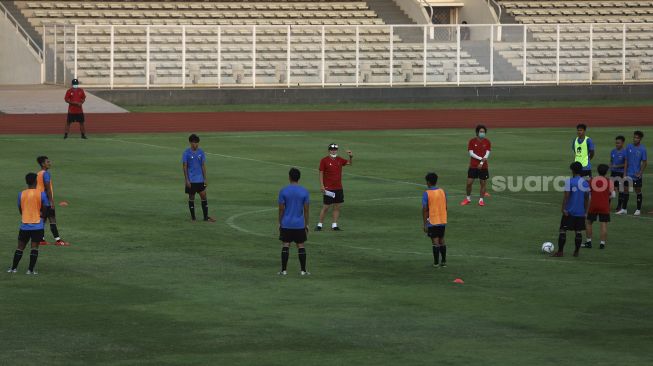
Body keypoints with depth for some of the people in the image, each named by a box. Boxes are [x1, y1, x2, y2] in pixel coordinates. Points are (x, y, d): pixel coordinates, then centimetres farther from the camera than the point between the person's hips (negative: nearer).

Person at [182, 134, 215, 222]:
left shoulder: (201, 152, 3)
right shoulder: (186, 153, -7)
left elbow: (203, 166, 7)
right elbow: (184, 167, -6)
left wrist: (205, 179, 3)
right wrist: (187, 180, -10)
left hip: (200, 179, 3)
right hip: (191, 180, -3)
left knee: (203, 196, -1)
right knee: (191, 197, 5)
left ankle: (206, 217, 4)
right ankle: (193, 217, 14)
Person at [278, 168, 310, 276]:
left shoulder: (283, 191, -6)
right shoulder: (304, 191, -4)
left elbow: (281, 209, -4)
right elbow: (306, 210, -1)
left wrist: (280, 223, 6)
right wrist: (306, 224, 8)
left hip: (286, 224, 0)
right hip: (300, 225, 0)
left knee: (286, 246, 4)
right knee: (301, 246, 6)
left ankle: (284, 270, 3)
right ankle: (303, 270, 6)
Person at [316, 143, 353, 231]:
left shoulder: (339, 160, 8)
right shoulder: (324, 160, -5)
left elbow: (350, 163, 16)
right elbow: (321, 173, -5)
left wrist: (351, 157, -5)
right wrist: (321, 185, -12)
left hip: (339, 188, 5)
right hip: (328, 189, -5)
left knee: (337, 207, 4)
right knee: (326, 207, -3)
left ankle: (334, 225, 10)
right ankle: (319, 225, 7)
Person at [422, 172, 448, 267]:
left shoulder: (426, 193, -11)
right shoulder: (442, 191, 4)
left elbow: (424, 209, -13)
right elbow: (445, 207, 10)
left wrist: (424, 224, -9)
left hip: (432, 221, -5)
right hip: (442, 220, 5)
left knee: (435, 241, -2)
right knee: (442, 240, 14)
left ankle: (436, 262, 1)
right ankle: (443, 261, 15)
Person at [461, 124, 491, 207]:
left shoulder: (487, 142, 1)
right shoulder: (472, 141, -2)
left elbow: (487, 154, -4)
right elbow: (471, 153, -9)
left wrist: (481, 163, -16)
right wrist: (481, 158, -19)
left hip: (483, 166, 1)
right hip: (473, 166, -1)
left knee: (483, 183, 2)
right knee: (469, 183, -2)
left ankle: (481, 200, 14)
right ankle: (468, 199, 16)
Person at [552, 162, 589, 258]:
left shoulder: (569, 181, -11)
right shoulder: (585, 183, 6)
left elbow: (566, 196, -16)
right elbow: (587, 197, 10)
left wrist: (564, 208, -12)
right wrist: (585, 209, 19)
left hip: (569, 211, -5)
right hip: (580, 212, 5)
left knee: (563, 230, 2)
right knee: (578, 231, 9)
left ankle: (560, 251, 0)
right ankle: (576, 252, 11)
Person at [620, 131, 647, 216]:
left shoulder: (642, 149, -7)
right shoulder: (629, 147, 2)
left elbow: (644, 162, -5)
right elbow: (626, 161, 7)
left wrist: (640, 173, -11)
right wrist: (625, 172, 3)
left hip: (637, 175, -3)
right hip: (629, 174, 3)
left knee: (638, 191, 5)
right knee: (625, 190, 5)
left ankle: (638, 210, 14)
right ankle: (624, 209, 13)